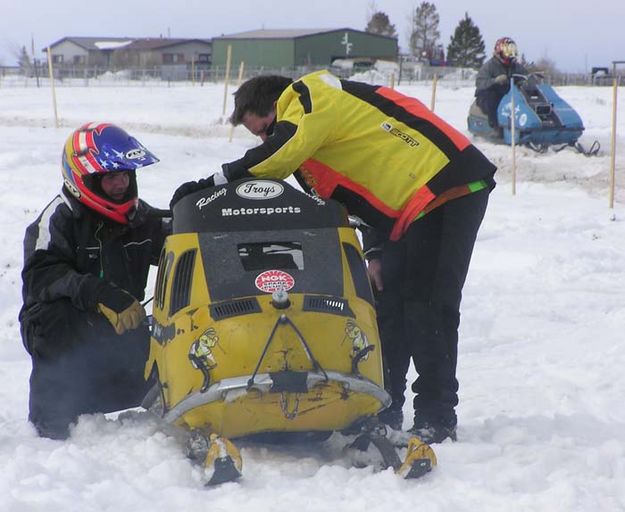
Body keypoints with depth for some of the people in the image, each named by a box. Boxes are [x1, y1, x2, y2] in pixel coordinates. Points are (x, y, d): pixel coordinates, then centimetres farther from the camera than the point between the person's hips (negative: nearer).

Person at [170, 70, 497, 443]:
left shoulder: (312, 97, -8)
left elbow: (278, 154, -24)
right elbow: (372, 182, 19)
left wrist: (216, 182, -18)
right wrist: (377, 250, 10)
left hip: (447, 187, -11)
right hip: (418, 201, 11)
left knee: (428, 307, -11)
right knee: (390, 304, 11)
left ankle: (438, 417, -7)